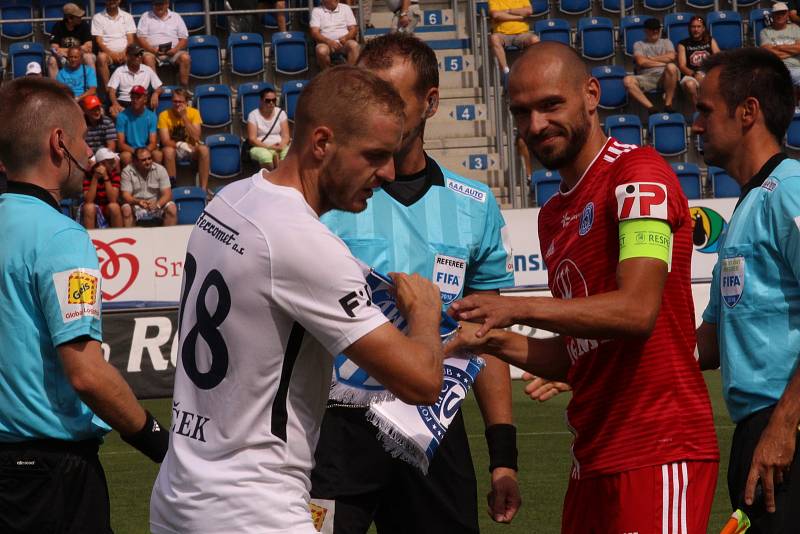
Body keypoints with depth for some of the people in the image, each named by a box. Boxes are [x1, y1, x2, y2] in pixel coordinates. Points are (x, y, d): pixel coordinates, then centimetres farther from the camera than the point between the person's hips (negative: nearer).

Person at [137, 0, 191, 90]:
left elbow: (184, 38, 10)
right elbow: (141, 38, 2)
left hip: (173, 51, 1)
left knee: (185, 57, -29)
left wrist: (175, 49, -11)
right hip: (152, 51, -1)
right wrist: (152, 49, -17)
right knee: (147, 58, -35)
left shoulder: (176, 17, 14)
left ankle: (184, 88, -28)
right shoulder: (146, 17, 11)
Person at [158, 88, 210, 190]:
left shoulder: (193, 113, -8)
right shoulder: (164, 115, -12)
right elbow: (165, 141, -17)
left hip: (190, 150, 1)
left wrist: (184, 117, -23)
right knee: (168, 150, -36)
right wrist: (181, 145, -32)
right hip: (173, 149, -1)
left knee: (204, 149, -30)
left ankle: (203, 189, -28)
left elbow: (196, 138, -19)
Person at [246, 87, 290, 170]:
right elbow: (252, 139, -6)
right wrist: (269, 147, -19)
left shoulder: (281, 113, 8)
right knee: (266, 156, -39)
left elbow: (285, 135, 3)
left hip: (280, 147, 2)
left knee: (288, 154, -35)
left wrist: (281, 146, -19)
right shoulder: (253, 115, 0)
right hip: (261, 147, -2)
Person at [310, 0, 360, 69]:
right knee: (321, 50, -36)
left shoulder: (346, 8, 12)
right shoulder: (317, 11, 6)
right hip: (326, 43, -2)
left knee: (354, 45, -32)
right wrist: (329, 41, -22)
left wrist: (346, 37, -16)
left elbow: (354, 29, 8)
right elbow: (314, 33, -4)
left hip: (344, 42, 2)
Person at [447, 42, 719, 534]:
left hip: (659, 452, -8)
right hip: (594, 457, 8)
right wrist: (495, 341, 6)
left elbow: (637, 309, -20)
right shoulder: (554, 216, 19)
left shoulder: (638, 172, -8)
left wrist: (516, 308, -21)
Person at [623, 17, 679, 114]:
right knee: (628, 80, -32)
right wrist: (662, 63, -2)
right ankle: (651, 108, -37)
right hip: (646, 78, 0)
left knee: (671, 67, -36)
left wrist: (649, 59, 4)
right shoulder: (639, 44, 19)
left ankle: (668, 104, -26)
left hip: (664, 77, 0)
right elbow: (641, 62, -1)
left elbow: (671, 57, 2)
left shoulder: (666, 42, 24)